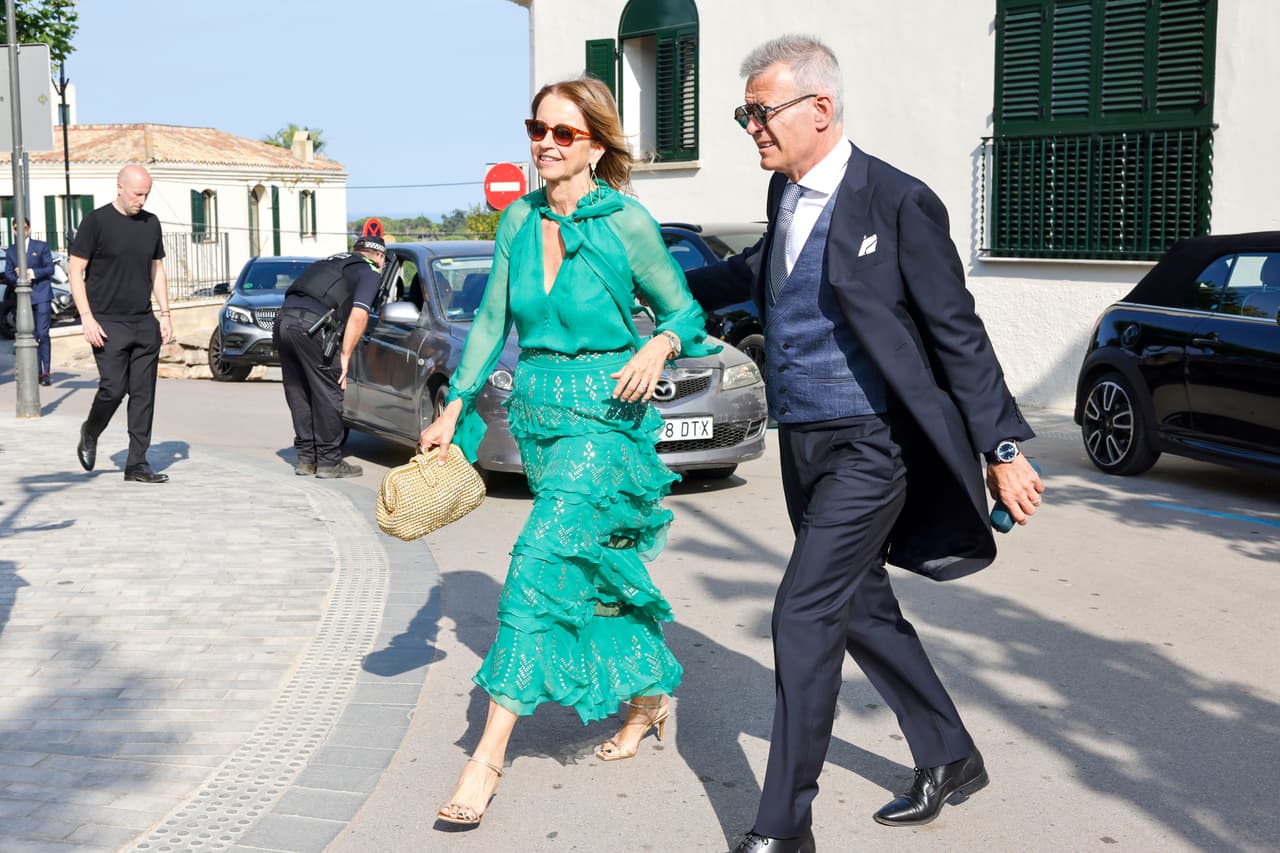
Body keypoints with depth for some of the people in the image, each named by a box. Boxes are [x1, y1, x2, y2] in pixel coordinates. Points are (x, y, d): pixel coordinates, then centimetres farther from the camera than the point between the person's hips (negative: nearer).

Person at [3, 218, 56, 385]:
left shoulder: (41, 246, 5)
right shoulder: (10, 251, 13)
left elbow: (50, 268, 0)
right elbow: (8, 274, 8)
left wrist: (34, 273, -15)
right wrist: (17, 279, -12)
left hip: (41, 296, -3)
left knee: (43, 334, -11)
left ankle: (46, 372, -6)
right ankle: (37, 372, 9)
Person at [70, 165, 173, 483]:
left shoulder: (151, 223, 12)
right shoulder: (96, 221, -4)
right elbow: (75, 271, -4)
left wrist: (165, 314, 11)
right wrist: (87, 318, -12)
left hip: (145, 323, 5)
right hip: (109, 324, -5)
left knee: (144, 394, 1)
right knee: (113, 388, -10)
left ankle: (137, 464, 7)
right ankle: (89, 435, 20)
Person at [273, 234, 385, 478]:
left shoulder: (333, 261, 31)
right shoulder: (370, 272, 9)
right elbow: (358, 315, -6)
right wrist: (345, 355, -2)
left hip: (283, 319, 8)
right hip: (312, 326, -8)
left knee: (299, 394, 15)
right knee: (327, 396, 2)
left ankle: (306, 459, 21)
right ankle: (329, 462, 6)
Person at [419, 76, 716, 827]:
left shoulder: (627, 222, -9)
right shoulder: (518, 221, 6)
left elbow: (683, 310, 0)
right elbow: (492, 321, 11)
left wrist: (658, 348, -20)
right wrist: (456, 406, 8)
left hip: (605, 414, -6)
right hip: (537, 409, 6)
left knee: (541, 562, -15)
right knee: (595, 569, 15)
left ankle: (491, 751, -12)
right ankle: (651, 693, 36)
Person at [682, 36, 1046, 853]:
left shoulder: (897, 202, -15)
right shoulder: (786, 194, 7)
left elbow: (958, 332, -12)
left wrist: (1005, 448, -11)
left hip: (869, 447, -8)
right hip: (802, 444, 8)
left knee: (804, 617, -10)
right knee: (863, 610, 16)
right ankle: (949, 759, 36)